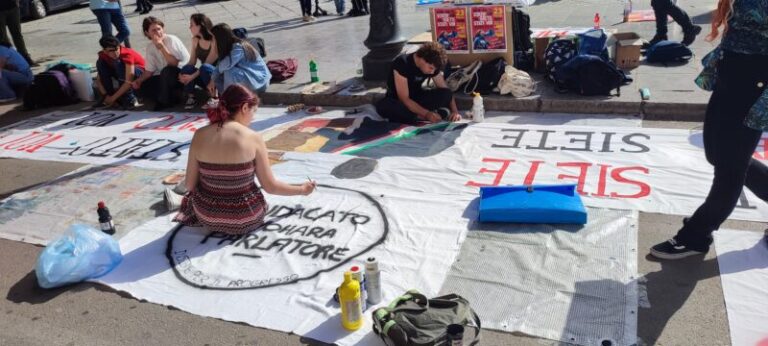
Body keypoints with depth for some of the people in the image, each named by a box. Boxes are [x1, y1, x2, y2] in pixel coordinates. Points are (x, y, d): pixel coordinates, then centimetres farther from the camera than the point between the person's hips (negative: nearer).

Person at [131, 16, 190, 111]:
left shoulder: (171, 40, -16)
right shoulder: (150, 46, 2)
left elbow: (174, 63, -26)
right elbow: (150, 70, 7)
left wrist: (161, 46, -30)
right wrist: (139, 81, -9)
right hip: (166, 78, 7)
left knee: (167, 71, -36)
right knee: (144, 86, -8)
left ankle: (164, 101, -15)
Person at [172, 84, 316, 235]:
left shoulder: (200, 135, -8)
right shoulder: (253, 138, -15)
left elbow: (190, 185, -3)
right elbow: (270, 187, -9)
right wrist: (302, 189, 8)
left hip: (207, 217, 3)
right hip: (245, 220, -2)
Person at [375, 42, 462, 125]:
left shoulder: (433, 65, -10)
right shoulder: (402, 63, -27)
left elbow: (445, 90, -2)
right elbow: (404, 99, -29)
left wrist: (455, 111, -17)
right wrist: (427, 114, -36)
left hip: (416, 98, 5)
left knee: (446, 94, -21)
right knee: (383, 106, -40)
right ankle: (423, 117, -30)